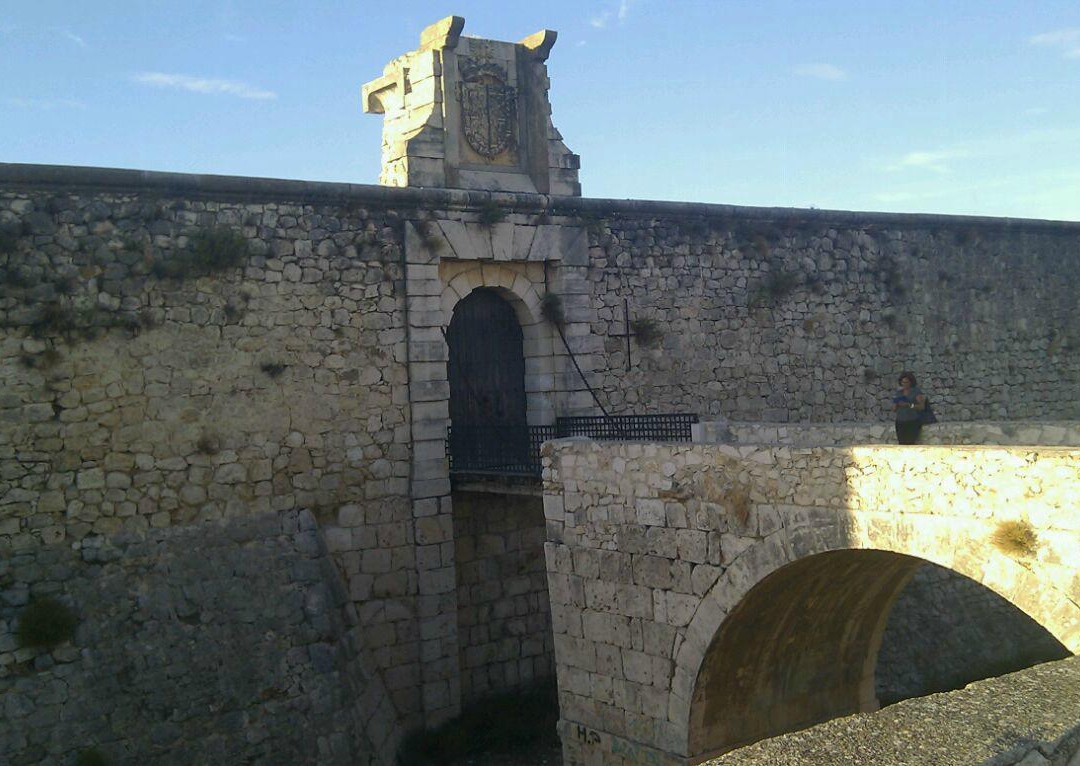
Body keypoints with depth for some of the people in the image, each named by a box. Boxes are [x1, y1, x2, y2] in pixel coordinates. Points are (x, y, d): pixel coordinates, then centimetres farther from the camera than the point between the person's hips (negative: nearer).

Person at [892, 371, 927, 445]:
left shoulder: (916, 392, 1)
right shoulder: (899, 393, 15)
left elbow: (922, 406, -9)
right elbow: (894, 408, 13)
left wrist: (909, 405, -21)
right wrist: (896, 404, -10)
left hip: (912, 422, -4)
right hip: (900, 422, 4)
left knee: (910, 443, -17)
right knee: (902, 444, -6)